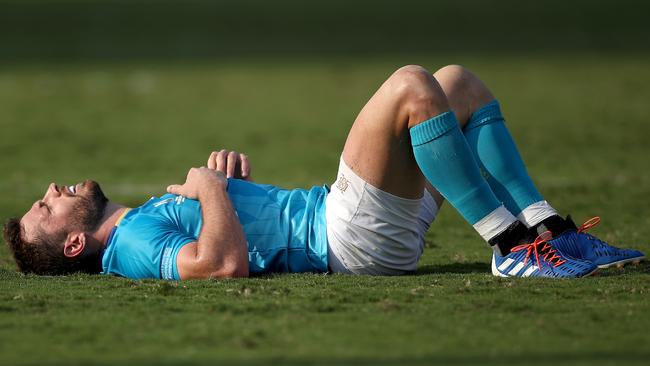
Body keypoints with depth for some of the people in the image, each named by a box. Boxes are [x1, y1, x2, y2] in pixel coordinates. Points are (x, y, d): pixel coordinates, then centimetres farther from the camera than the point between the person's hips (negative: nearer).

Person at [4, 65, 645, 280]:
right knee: (411, 85, -26)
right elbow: (227, 262, -29)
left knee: (461, 82, 11)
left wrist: (227, 167, 7)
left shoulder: (141, 221, 20)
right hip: (349, 237, -10)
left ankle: (554, 231, 2)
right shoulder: (133, 245, -10)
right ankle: (512, 247, -19)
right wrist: (210, 190, -13)